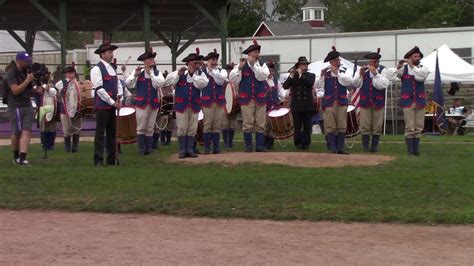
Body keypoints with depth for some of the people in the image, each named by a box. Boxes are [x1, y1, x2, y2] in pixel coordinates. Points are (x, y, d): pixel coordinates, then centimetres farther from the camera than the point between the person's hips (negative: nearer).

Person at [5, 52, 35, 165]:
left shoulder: (26, 72, 14)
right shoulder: (12, 73, -8)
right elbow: (16, 90, -18)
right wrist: (28, 80, -18)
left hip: (28, 106, 6)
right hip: (15, 107, -6)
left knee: (27, 132, -8)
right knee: (17, 133, 3)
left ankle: (22, 158, -14)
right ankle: (16, 156, 22)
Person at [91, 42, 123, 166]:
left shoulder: (112, 68, 15)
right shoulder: (97, 69, -10)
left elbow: (118, 84, 18)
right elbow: (99, 89, -16)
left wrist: (119, 97, 0)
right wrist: (112, 102, -15)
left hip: (112, 104, 8)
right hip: (102, 105, -8)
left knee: (112, 132, 11)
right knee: (100, 133, -4)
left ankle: (112, 158, 17)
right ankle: (98, 160, -1)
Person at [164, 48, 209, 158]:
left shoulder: (200, 74, 3)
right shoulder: (180, 72, 0)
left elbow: (202, 84, -16)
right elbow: (167, 82, -8)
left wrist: (193, 74, -18)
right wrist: (178, 74, -20)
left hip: (194, 105, 2)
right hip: (181, 104, -2)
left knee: (192, 129, 5)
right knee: (182, 128, 1)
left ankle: (190, 150, 13)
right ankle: (182, 150, 9)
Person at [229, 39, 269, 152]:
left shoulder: (262, 65, 7)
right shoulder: (242, 65, 3)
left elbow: (262, 76, -14)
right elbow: (232, 79, -7)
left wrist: (253, 64, -17)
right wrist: (240, 67, -18)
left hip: (260, 99, 2)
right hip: (246, 99, -1)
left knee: (260, 123, 2)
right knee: (248, 124, -1)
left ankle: (260, 145, 7)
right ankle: (248, 146, 6)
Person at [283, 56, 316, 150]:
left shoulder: (311, 75, 8)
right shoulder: (293, 76, 7)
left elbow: (310, 83, -13)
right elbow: (285, 86, -7)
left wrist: (301, 75, -16)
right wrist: (291, 76, -19)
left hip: (308, 106, 1)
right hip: (297, 106, -1)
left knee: (307, 126, 1)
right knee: (297, 127, 0)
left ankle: (306, 143, 8)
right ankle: (298, 143, 7)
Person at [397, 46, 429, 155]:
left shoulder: (423, 68, 6)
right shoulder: (404, 68, 5)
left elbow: (420, 77, -14)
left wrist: (411, 66, -16)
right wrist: (399, 66, -25)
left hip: (420, 101, 2)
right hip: (407, 101, -2)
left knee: (419, 127, 4)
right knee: (409, 127, -5)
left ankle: (416, 149, 11)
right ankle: (410, 150, -1)